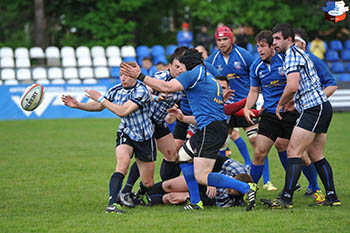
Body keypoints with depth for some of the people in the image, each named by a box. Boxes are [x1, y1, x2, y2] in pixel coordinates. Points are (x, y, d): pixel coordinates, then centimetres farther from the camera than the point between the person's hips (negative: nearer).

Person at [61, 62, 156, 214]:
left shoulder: (142, 91, -22)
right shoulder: (116, 90, -4)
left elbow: (122, 111, -30)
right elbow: (98, 106, 12)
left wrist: (100, 98, -26)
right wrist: (78, 105, -3)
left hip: (145, 138, -2)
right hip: (125, 134, 2)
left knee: (147, 183, 6)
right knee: (122, 163, -29)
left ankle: (140, 196, 41)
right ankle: (112, 203, -38)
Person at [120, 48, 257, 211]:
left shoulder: (193, 74, -4)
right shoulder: (211, 78, 23)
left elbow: (166, 88, -13)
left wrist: (139, 76, -8)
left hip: (210, 129, -10)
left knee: (201, 177, -13)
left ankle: (247, 188, -16)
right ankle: (195, 202, 23)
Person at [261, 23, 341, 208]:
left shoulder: (292, 55, -11)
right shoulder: (299, 53, 22)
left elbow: (293, 86, -22)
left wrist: (280, 105, -8)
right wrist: (289, 103, 25)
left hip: (313, 108, -11)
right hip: (322, 107, 11)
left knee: (293, 151, -12)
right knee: (316, 155, 13)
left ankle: (286, 198, -17)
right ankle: (332, 198, 14)